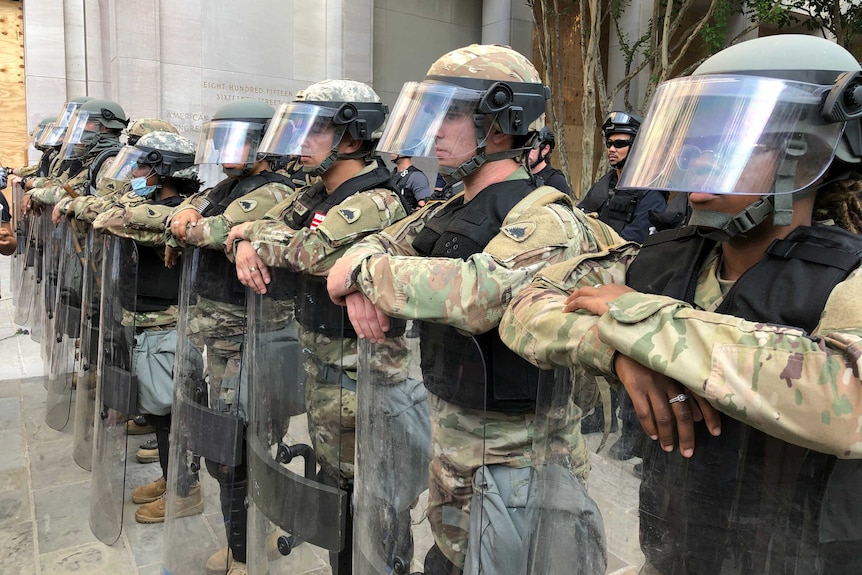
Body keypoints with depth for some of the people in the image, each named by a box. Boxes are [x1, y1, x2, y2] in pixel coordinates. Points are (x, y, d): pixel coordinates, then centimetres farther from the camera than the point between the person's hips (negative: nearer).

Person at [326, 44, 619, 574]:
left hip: (512, 457, -7)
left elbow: (477, 294, -38)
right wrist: (360, 288, -13)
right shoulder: (450, 212, 6)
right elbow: (379, 244, 11)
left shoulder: (546, 220, -21)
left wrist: (362, 269, -24)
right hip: (451, 445, 8)